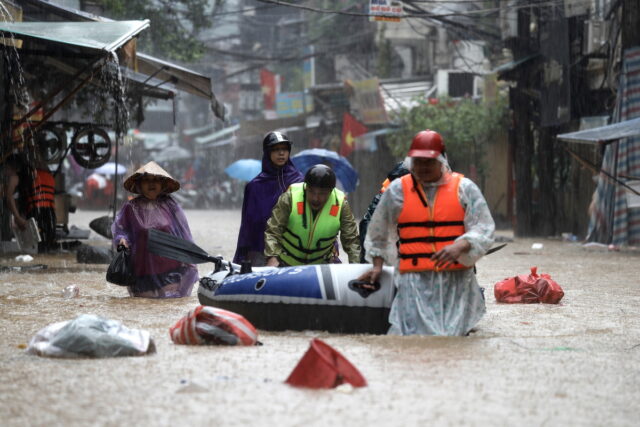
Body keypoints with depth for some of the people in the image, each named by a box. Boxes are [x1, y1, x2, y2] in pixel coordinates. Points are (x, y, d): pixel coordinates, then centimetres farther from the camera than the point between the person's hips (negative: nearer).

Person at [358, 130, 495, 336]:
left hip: (456, 280, 0)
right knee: (415, 332, -14)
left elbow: (484, 230, 1)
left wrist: (460, 246, -17)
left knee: (453, 333, -8)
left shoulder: (464, 188, 7)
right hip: (415, 280, 0)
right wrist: (377, 265, 21)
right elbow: (378, 232, 24)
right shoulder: (397, 190, 11)